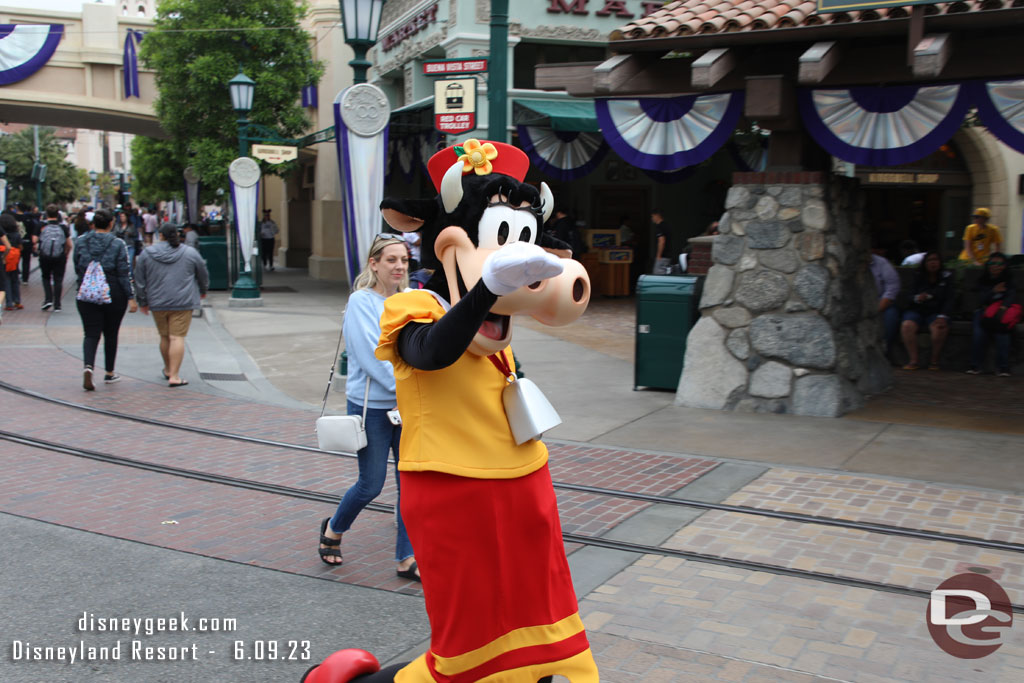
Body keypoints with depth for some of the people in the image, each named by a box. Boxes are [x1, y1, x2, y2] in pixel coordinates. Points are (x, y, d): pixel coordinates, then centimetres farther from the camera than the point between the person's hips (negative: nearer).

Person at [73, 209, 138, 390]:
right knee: (111, 334, 12)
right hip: (114, 295, -1)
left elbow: (77, 269, 10)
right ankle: (109, 373, 21)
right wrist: (131, 297, -8)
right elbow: (124, 273, -10)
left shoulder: (80, 242, 1)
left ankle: (88, 366, -22)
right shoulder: (118, 244, -8)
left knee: (91, 333, 3)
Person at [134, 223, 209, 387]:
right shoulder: (190, 253, 1)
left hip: (157, 303, 2)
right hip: (183, 303, -2)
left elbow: (139, 280, 6)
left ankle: (168, 369, 32)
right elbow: (203, 275, 11)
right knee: (177, 337, -6)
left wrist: (143, 302, 16)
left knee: (164, 337, 16)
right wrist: (203, 291, 29)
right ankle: (174, 376, -12)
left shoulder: (147, 253, 3)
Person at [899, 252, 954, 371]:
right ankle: (913, 361, -24)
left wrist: (943, 316, -18)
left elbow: (949, 300, -1)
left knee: (940, 327, -34)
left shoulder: (947, 277, 8)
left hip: (936, 312, -1)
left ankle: (934, 361, -18)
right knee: (907, 326, -31)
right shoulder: (918, 277, 9)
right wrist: (917, 298, -20)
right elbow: (909, 297, 5)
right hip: (916, 310, 1)